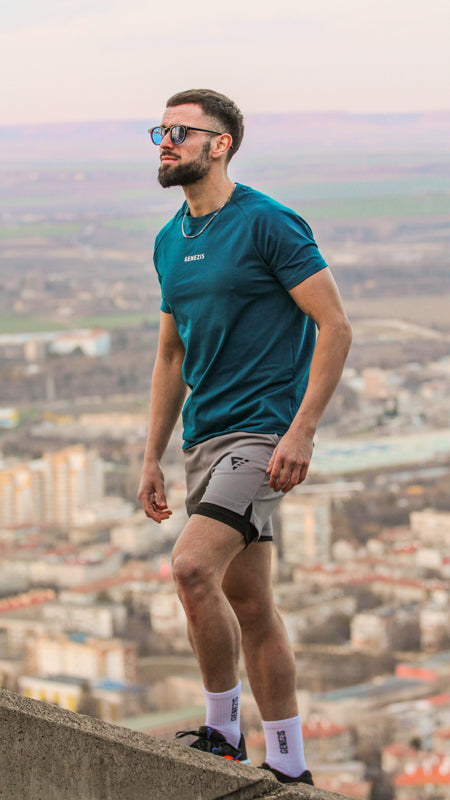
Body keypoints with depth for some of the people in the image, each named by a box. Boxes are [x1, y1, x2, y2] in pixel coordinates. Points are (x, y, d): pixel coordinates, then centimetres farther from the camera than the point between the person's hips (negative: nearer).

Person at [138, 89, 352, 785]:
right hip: (206, 438, 8)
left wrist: (301, 432, -19)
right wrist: (152, 458, 17)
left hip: (263, 431, -8)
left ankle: (223, 731, -7)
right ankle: (289, 767, 16)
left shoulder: (267, 223, -9)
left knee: (192, 567, -22)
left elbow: (335, 328, -12)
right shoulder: (170, 241, 14)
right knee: (249, 605, 9)